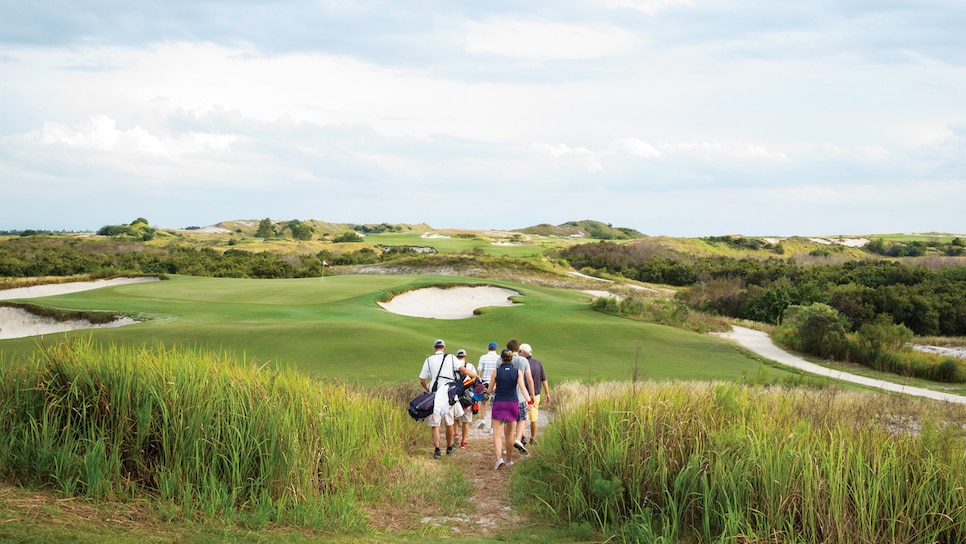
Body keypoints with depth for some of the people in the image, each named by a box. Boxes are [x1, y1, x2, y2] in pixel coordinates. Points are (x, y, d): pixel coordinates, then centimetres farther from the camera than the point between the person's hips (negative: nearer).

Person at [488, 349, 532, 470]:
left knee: (497, 434, -3)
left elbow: (489, 391, 1)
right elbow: (522, 387, -16)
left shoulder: (496, 371, -4)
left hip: (499, 404, -2)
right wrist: (529, 400, -23)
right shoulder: (518, 372, 0)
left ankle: (499, 458, -24)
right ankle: (509, 459, 27)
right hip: (513, 404, 3)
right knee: (509, 433, 19)